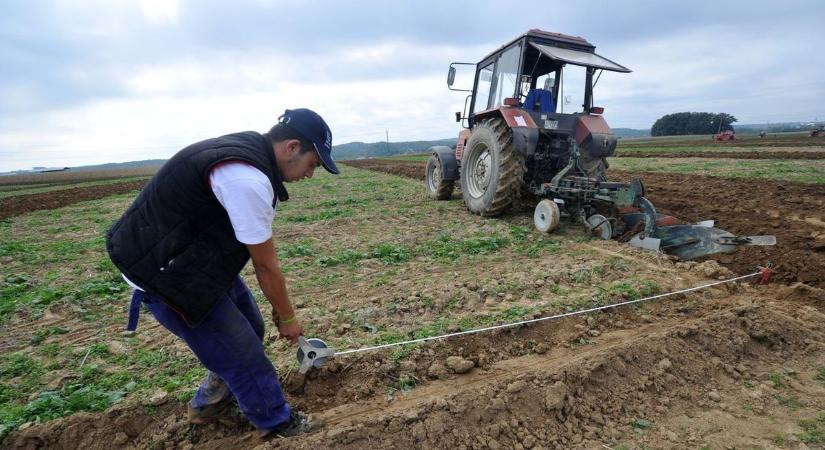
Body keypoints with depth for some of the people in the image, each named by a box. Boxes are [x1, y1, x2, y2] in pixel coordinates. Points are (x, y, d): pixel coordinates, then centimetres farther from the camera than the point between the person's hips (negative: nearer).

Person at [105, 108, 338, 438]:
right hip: (163, 272, -9)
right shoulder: (248, 179, -32)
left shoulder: (248, 152, 1)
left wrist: (277, 306, 12)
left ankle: (208, 405, 41)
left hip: (199, 255, 9)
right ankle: (277, 423, 25)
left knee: (249, 328, 17)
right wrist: (288, 317, -3)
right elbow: (266, 265, -20)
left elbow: (261, 250, 6)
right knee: (242, 353, 1)